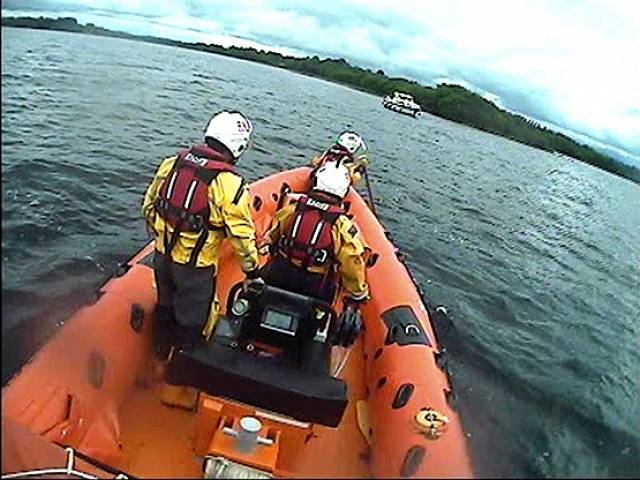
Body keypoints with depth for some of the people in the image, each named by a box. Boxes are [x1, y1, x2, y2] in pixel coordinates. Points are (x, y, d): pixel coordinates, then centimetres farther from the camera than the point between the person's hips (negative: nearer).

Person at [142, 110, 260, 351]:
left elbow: (149, 205, 7)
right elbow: (242, 234, -17)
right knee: (191, 322, 16)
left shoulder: (172, 162, -4)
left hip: (162, 256, 6)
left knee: (165, 308, 28)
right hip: (196, 267, -6)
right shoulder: (229, 184, -23)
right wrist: (251, 268, -1)